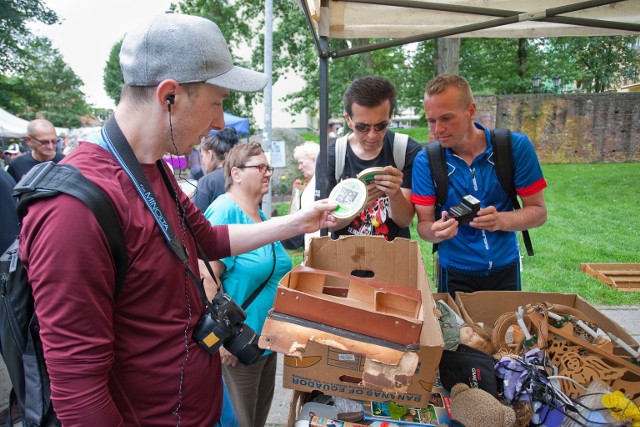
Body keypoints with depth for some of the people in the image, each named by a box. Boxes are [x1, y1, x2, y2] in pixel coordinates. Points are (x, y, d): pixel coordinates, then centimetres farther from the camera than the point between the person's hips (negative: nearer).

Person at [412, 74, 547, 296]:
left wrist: (500, 220, -29)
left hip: (506, 269, 2)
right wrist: (437, 232, -34)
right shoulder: (426, 161, -14)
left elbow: (538, 211, -9)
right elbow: (424, 224, -10)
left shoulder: (516, 146, -14)